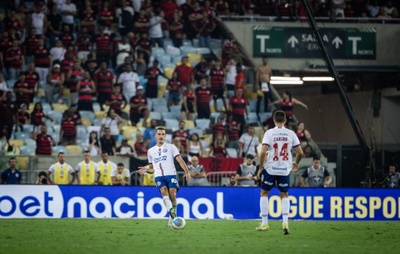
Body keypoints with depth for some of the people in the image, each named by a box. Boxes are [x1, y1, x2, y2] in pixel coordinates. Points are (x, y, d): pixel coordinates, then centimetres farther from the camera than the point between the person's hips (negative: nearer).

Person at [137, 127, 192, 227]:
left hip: (171, 175, -1)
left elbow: (180, 160, 1)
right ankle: (171, 211, -49)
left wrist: (187, 171, -14)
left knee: (172, 194, -20)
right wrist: (146, 170, 6)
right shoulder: (151, 151, 22)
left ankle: (172, 219, -6)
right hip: (159, 176, 1)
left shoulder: (171, 147, 11)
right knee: (164, 191, -28)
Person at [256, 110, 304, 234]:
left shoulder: (269, 133, -7)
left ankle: (264, 223, 14)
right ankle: (285, 222, -4)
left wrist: (261, 168, -3)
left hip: (270, 168, -2)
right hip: (285, 169, 2)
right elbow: (300, 152, 0)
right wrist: (296, 164, 19)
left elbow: (263, 152, -15)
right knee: (284, 195, 14)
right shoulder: (291, 134, 0)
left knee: (264, 193, 15)